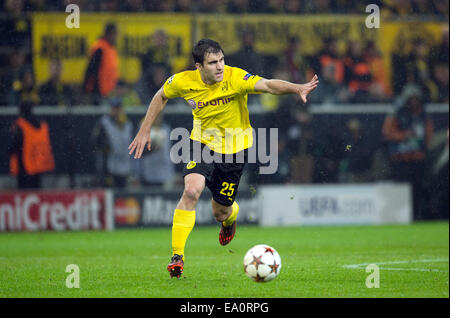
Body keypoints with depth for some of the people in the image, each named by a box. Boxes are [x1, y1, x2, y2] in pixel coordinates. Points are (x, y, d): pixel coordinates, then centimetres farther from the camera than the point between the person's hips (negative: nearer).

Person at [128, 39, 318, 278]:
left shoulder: (235, 78, -26)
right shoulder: (184, 82, -16)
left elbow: (268, 85, -41)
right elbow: (161, 97, 5)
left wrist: (298, 88, -58)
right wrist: (144, 131, 5)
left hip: (233, 149, -1)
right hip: (202, 142, 1)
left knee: (220, 212, 8)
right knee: (192, 190, -26)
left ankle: (230, 216, 50)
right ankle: (177, 256, -18)